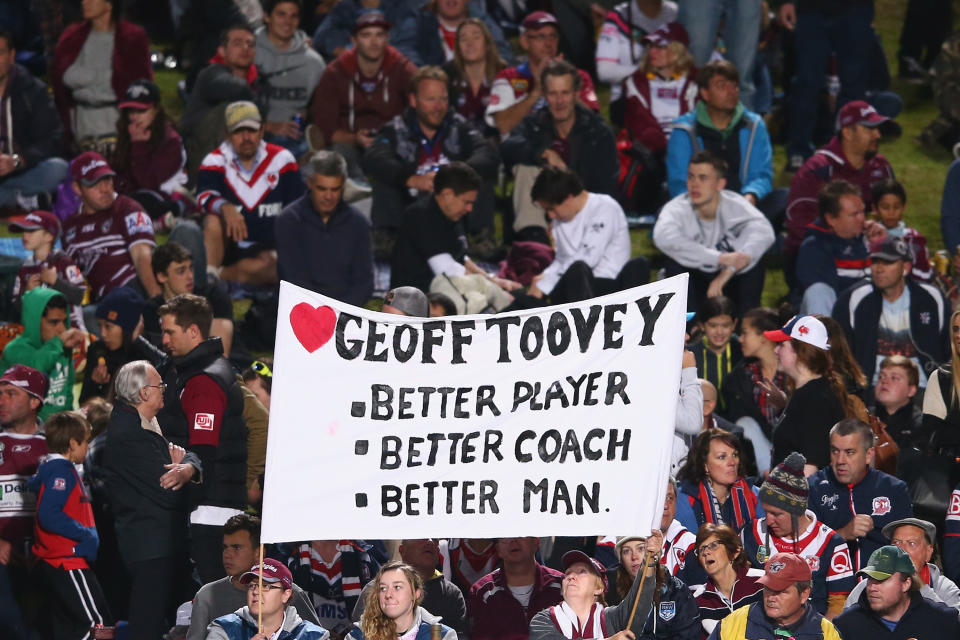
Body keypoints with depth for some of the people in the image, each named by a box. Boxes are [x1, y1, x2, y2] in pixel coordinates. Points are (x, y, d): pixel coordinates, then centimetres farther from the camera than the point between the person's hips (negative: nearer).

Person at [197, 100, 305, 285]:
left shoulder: (281, 159, 4)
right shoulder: (216, 161, 0)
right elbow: (204, 196, -20)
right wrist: (226, 207, -42)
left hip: (268, 247, 0)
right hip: (228, 246, 0)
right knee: (214, 218, -31)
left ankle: (222, 274, -35)